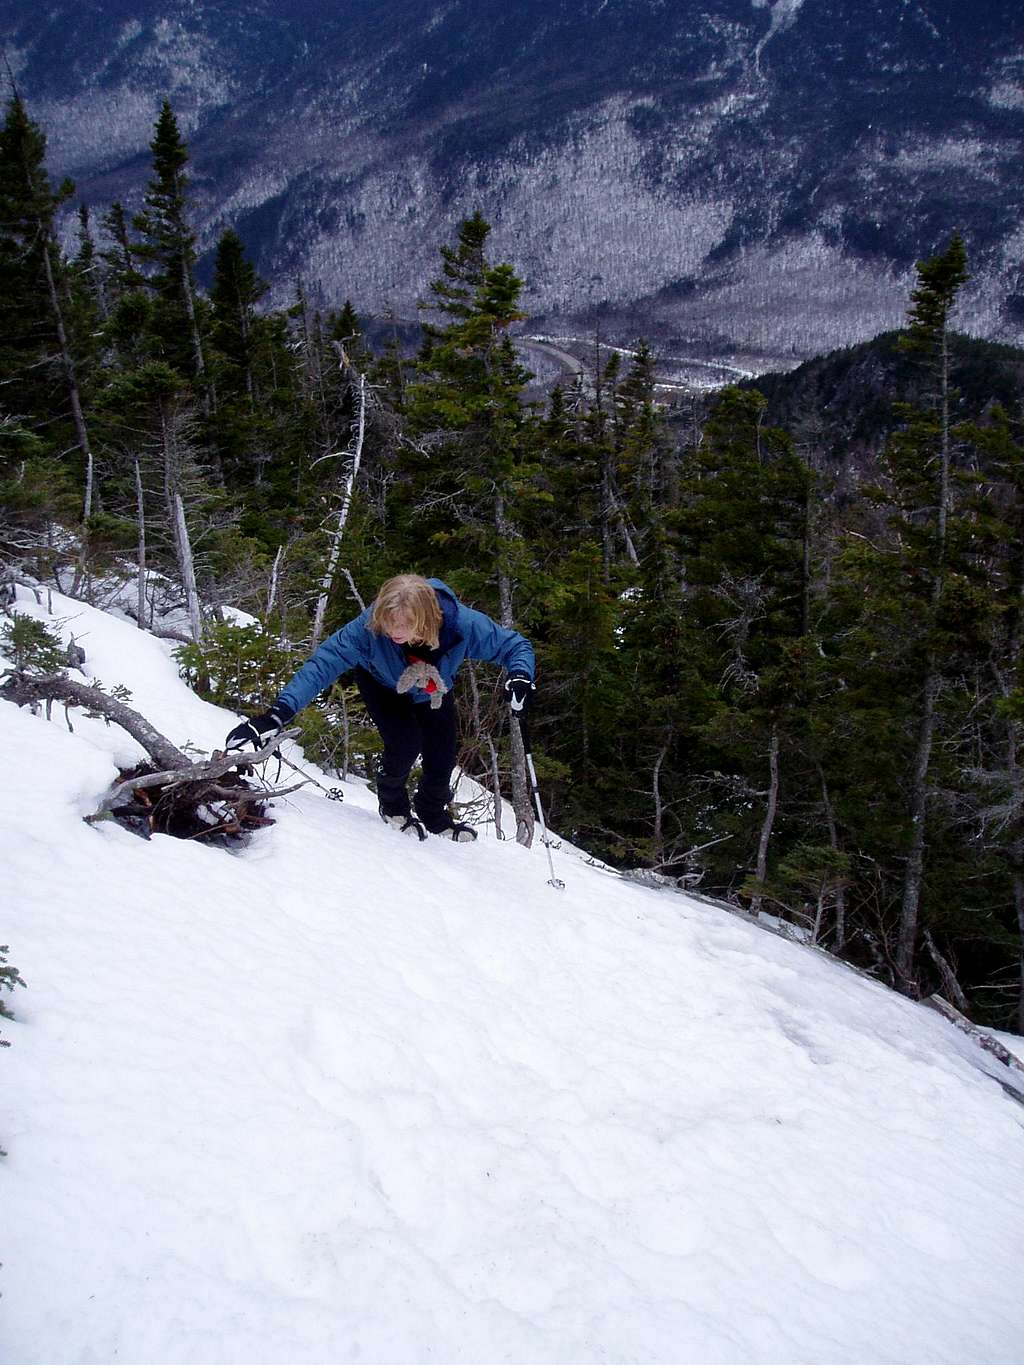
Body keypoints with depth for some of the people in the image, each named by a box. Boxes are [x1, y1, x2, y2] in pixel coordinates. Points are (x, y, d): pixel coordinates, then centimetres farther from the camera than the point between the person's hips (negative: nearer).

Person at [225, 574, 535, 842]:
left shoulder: (463, 624, -41)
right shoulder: (368, 627, -45)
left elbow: (515, 645, -28)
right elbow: (323, 663, -44)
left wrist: (519, 677, -50)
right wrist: (279, 713, -55)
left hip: (434, 692, 2)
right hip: (382, 685, -2)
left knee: (442, 756, 3)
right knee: (405, 743, -22)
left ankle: (434, 817, 35)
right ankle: (392, 806, 11)